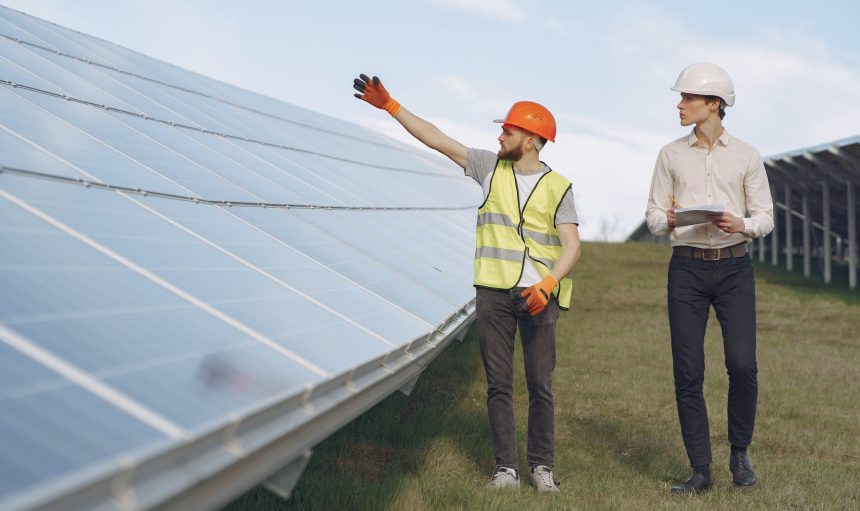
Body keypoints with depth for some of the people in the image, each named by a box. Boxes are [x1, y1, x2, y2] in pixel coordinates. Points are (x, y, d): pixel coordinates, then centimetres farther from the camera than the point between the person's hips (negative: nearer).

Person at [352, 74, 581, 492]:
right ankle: (505, 466, 7)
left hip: (539, 295, -2)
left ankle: (542, 466, 10)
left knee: (540, 385, 0)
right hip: (494, 290, 2)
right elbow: (437, 140, 8)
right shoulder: (490, 167, 9)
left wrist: (548, 284, -22)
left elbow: (571, 246, -5)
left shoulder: (557, 187, 2)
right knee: (498, 383, 2)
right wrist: (390, 106, 3)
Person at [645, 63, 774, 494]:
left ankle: (740, 453, 14)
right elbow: (654, 216, 11)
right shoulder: (671, 155, 8)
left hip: (734, 267, -1)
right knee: (687, 373, -1)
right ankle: (700, 471, 9)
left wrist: (741, 225, -15)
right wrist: (667, 221, -13)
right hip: (687, 267, 1)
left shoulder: (745, 156, 5)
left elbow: (765, 217, 7)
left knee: (742, 365, -11)